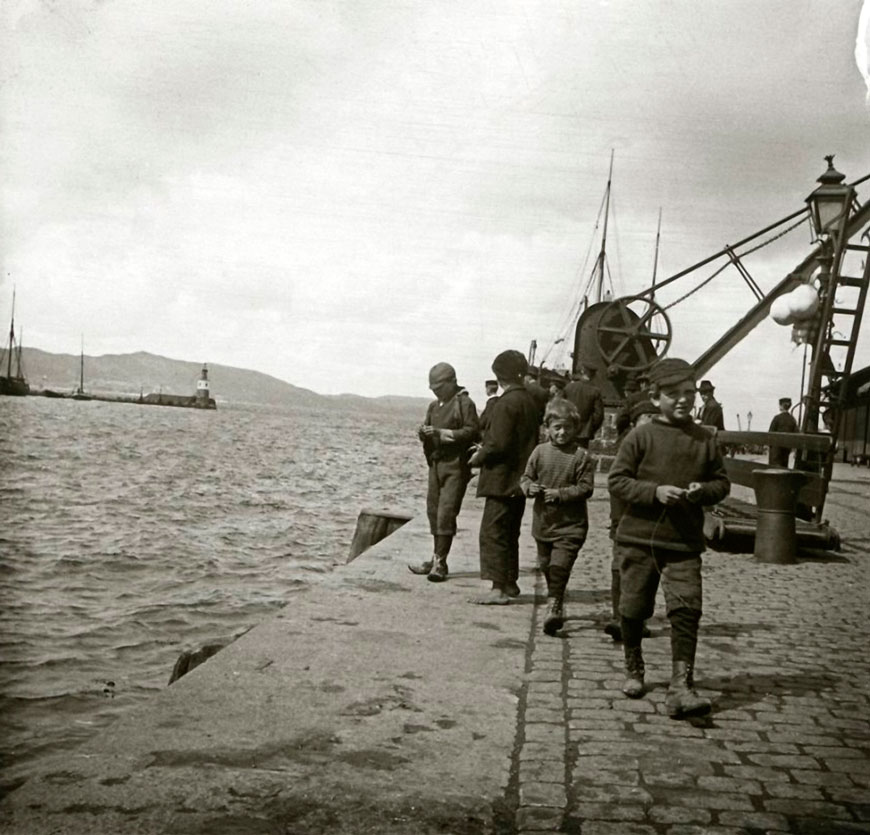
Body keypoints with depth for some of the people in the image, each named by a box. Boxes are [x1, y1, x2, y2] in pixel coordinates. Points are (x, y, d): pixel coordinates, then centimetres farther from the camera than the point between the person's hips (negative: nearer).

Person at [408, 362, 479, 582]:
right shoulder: (434, 406, 17)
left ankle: (440, 562, -9)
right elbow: (427, 429, 21)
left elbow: (472, 431, -14)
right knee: (434, 511, 8)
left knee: (446, 512, -11)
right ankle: (437, 559, 16)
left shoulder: (464, 403, -5)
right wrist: (423, 433, -3)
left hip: (456, 466, -7)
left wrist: (443, 433, -19)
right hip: (436, 463, 7)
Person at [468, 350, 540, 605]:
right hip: (519, 479, 9)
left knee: (492, 533, -6)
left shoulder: (506, 404, -16)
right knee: (509, 533, 18)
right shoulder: (529, 401, 10)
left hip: (501, 480, -9)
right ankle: (510, 583, 25)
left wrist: (479, 457, -4)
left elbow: (499, 444, -22)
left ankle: (498, 588, -9)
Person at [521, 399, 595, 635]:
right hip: (543, 521, 5)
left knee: (559, 566, -15)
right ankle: (556, 602, 39)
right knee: (546, 566, 19)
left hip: (570, 524, -5)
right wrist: (529, 487, -13)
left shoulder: (581, 456, -9)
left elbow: (585, 488, -11)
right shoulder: (539, 451, 1)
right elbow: (526, 477, 9)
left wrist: (560, 494, -20)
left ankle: (554, 605, -7)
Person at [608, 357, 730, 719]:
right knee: (634, 609, 11)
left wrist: (703, 490, -10)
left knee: (686, 611, -10)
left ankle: (681, 688, -9)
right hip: (639, 538, -1)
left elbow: (721, 481, 12)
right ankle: (633, 670, 34)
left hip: (685, 543, 1)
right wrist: (655, 492, -18)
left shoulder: (705, 439, 5)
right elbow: (616, 480, -5)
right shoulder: (641, 437, -4)